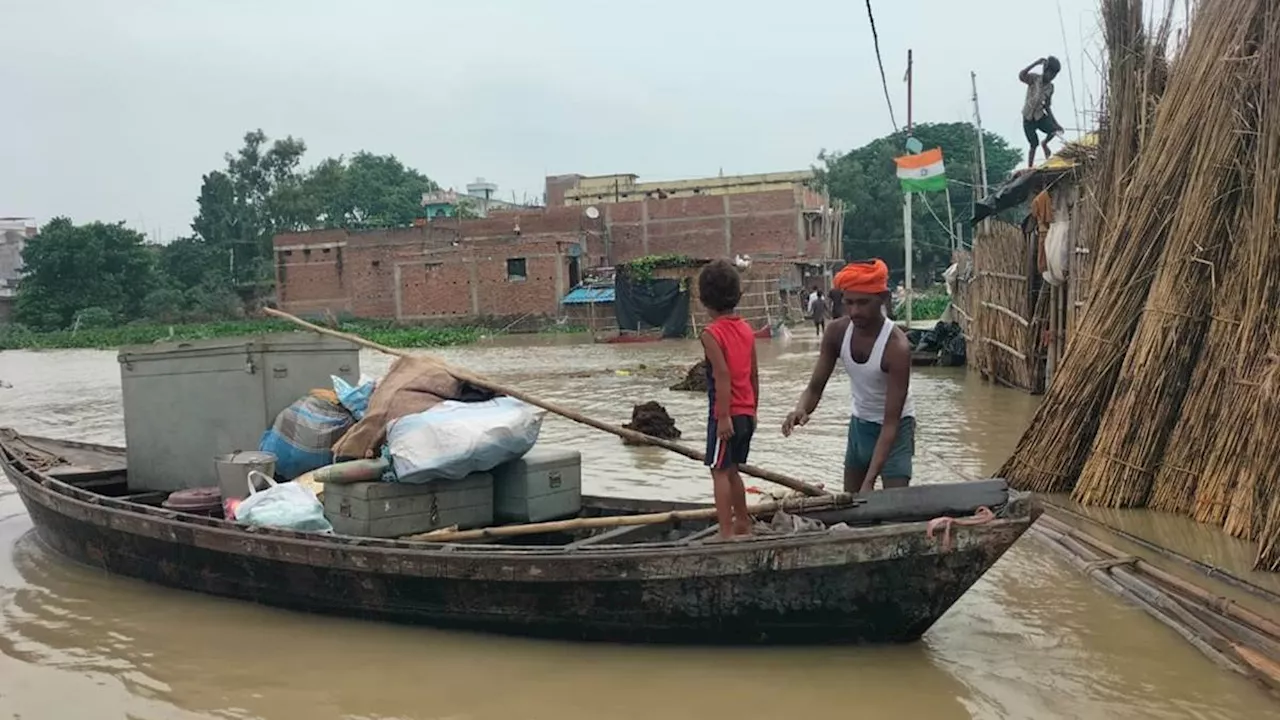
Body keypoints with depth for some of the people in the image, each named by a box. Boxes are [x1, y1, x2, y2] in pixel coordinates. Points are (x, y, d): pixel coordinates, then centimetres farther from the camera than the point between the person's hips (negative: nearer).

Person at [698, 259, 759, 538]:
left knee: (720, 471, -1)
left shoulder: (712, 333, -14)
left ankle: (726, 533, -2)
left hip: (725, 414, -7)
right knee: (731, 470, 20)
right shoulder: (746, 330, 7)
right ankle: (743, 524, 30)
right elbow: (754, 374, 11)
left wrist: (723, 416, -20)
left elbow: (723, 375, -21)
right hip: (746, 413, 7)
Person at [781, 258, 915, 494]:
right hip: (859, 423, 6)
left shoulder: (896, 346, -32)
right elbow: (815, 387, -11)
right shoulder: (837, 332, -17)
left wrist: (870, 480, -39)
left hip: (895, 426, -5)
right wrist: (802, 410, -36)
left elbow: (891, 422, -32)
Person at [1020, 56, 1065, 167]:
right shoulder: (1034, 78, -13)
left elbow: (1047, 106, 9)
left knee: (1055, 130, -20)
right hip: (1028, 118, -4)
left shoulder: (1050, 87, 1)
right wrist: (1036, 63, -37)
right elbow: (1021, 76, -35)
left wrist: (1054, 122, 4)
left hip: (1040, 116, 4)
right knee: (1034, 145, -3)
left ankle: (1044, 144, 13)